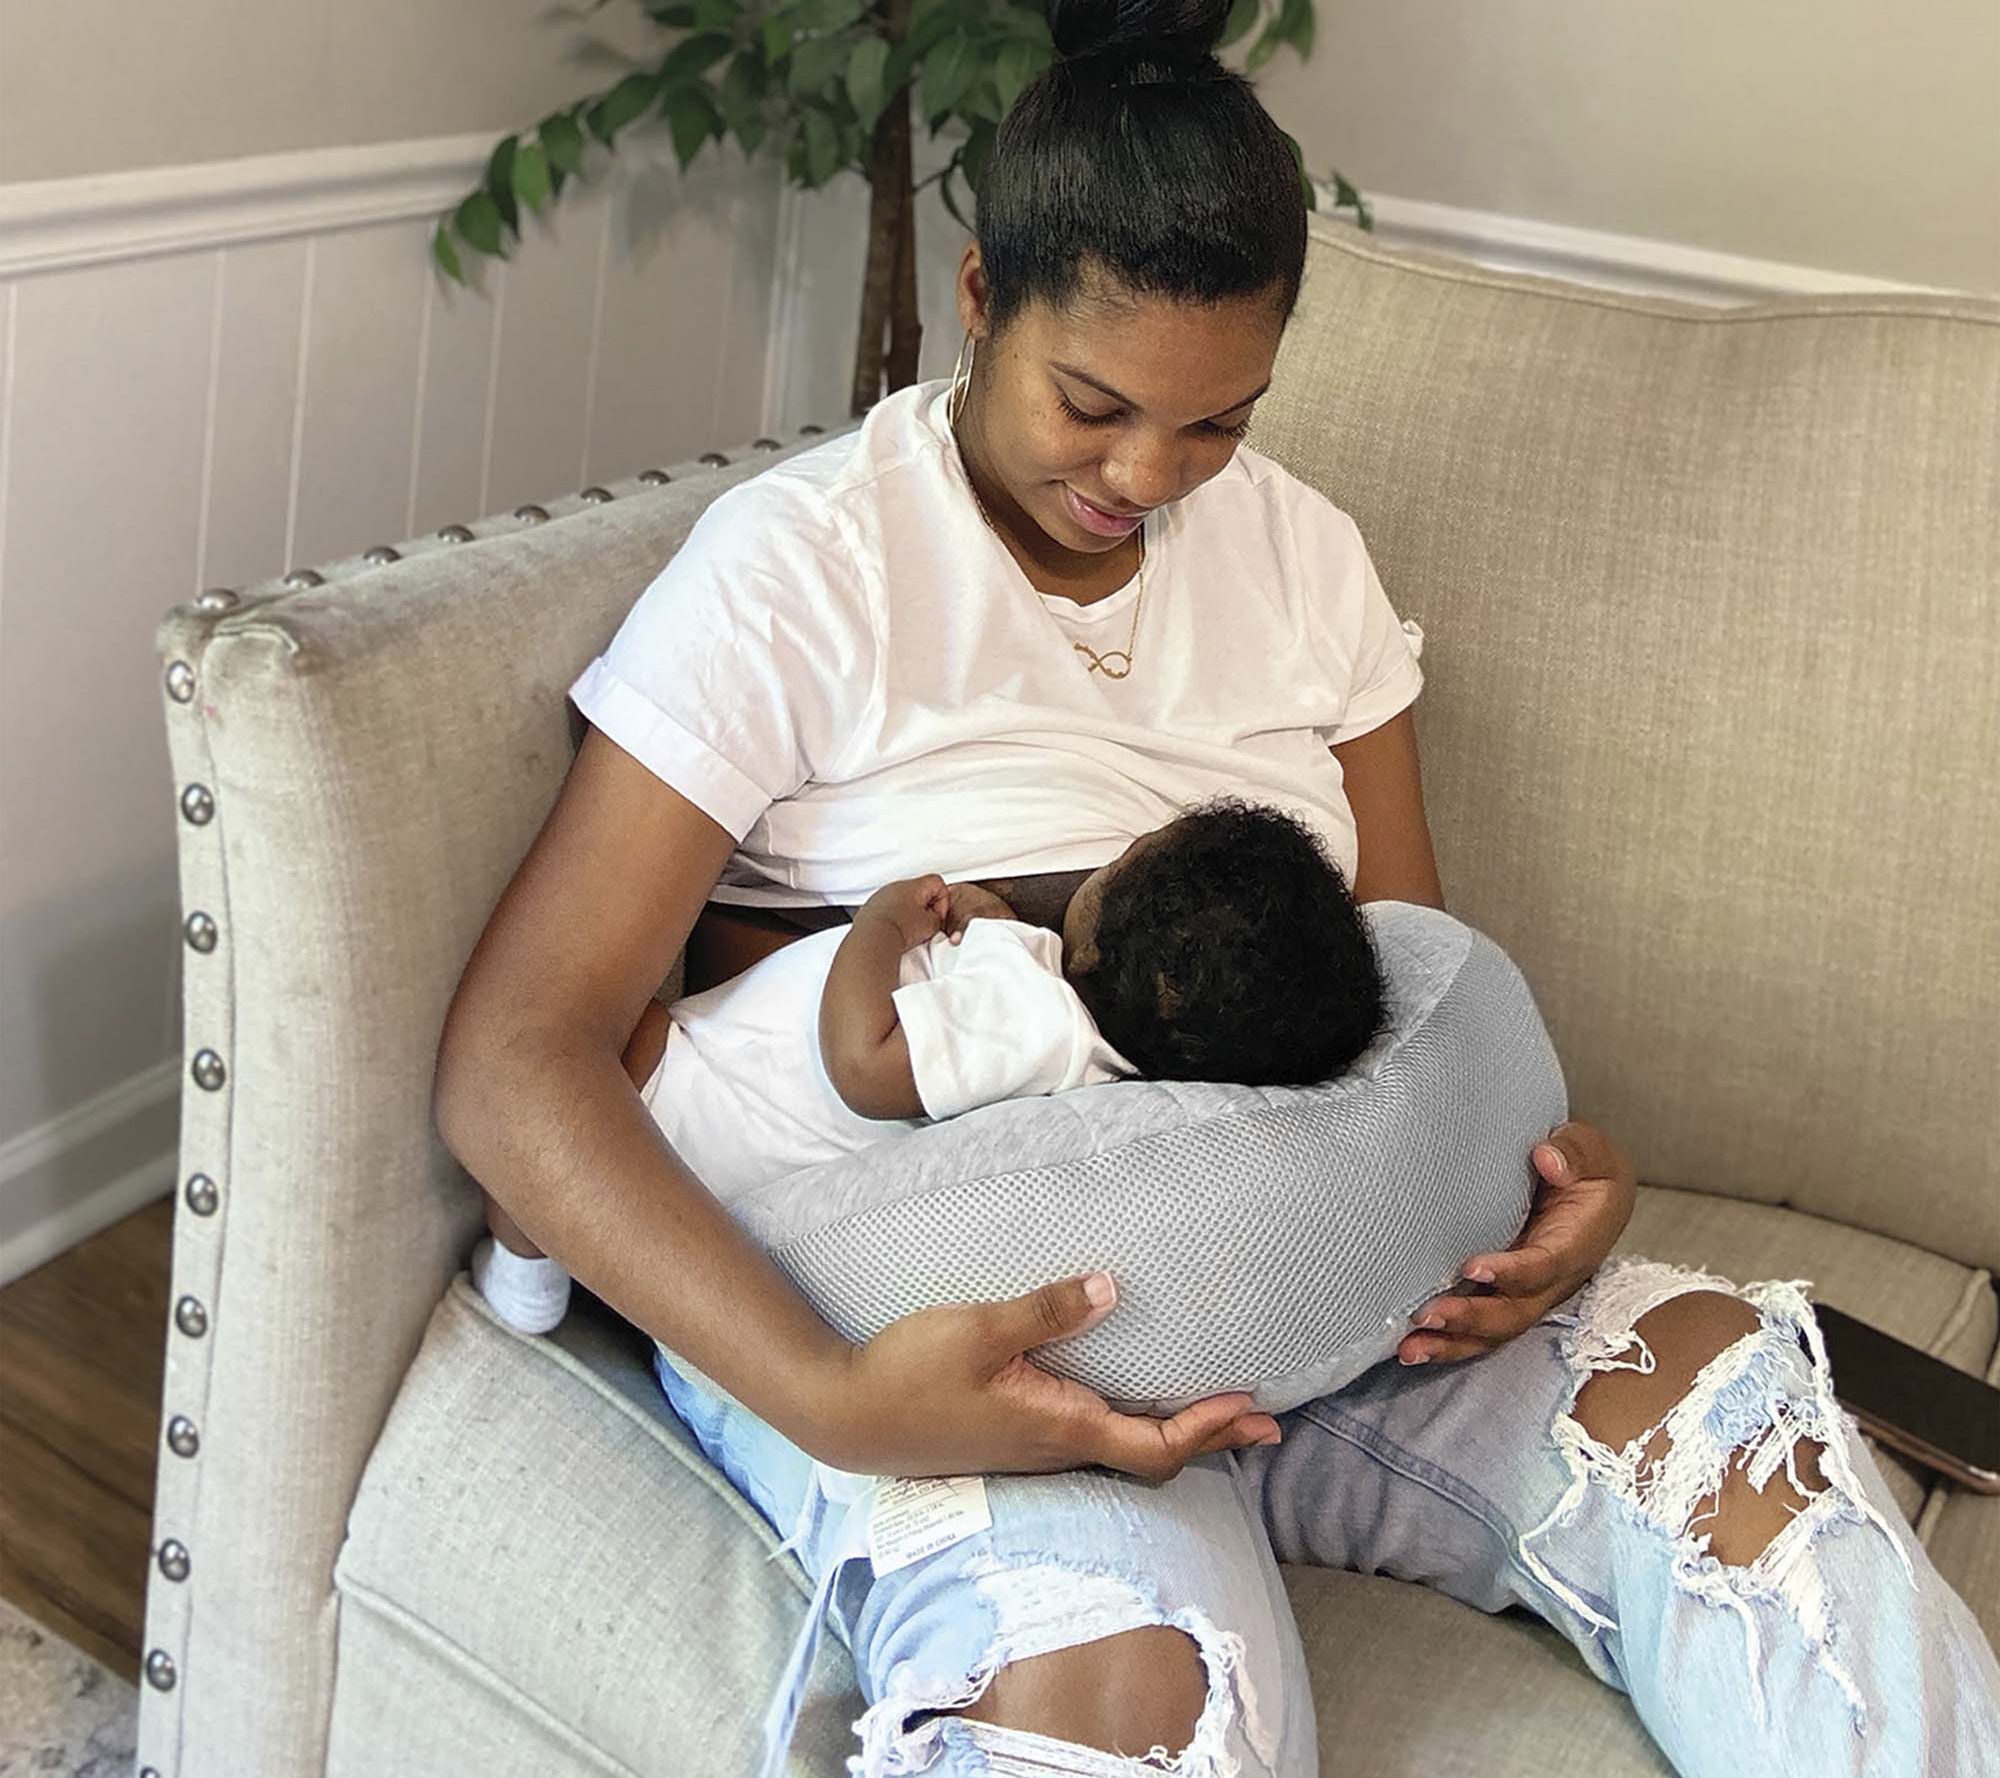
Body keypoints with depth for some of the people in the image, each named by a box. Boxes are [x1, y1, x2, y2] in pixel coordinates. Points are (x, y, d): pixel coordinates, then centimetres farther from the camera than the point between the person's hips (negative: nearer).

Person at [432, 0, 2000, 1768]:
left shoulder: (1303, 553, 11)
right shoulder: (799, 561, -6)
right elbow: (517, 1060, -13)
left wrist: (1554, 1166, -9)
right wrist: (829, 1400, -29)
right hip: (914, 1285, -5)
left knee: (1729, 1400, -21)